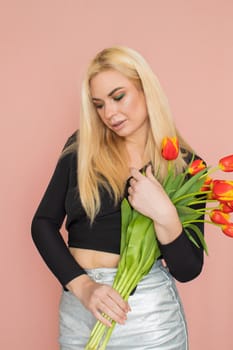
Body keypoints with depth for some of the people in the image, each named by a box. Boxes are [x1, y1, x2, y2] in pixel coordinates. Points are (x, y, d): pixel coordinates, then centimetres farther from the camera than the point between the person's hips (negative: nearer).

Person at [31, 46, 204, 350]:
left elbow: (188, 271, -5)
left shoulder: (183, 164, -5)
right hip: (77, 302, 2)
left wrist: (165, 215, -22)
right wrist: (82, 285, -14)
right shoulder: (82, 146, 0)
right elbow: (43, 223, -1)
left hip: (149, 310, -1)